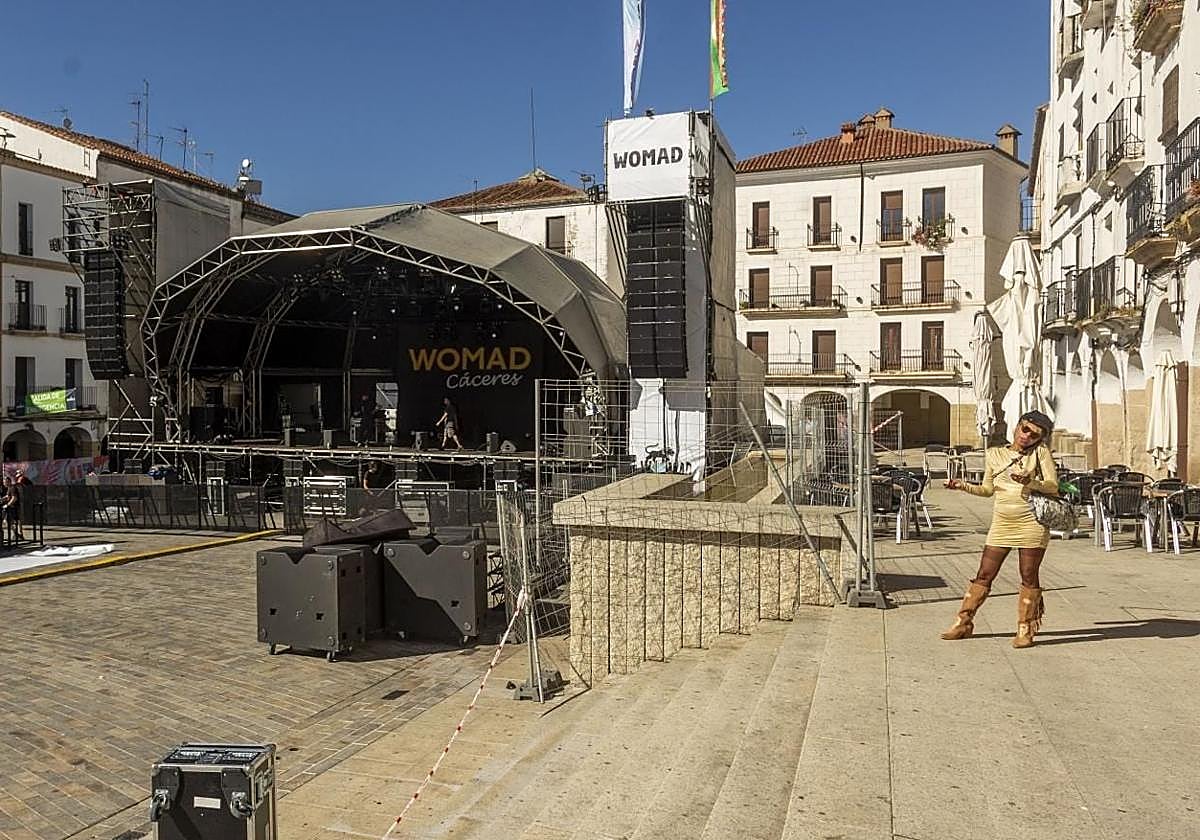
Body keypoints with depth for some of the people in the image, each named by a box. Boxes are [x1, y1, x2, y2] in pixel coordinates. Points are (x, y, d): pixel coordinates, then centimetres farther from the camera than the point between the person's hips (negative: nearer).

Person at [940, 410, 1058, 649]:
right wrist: (963, 485, 2)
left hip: (1031, 522, -3)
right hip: (1001, 523, 3)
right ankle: (964, 622, 13)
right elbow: (988, 489, 17)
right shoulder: (995, 454, 10)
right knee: (984, 575, 6)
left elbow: (1053, 487, -4)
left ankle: (1025, 629, 15)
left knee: (1029, 576, 3)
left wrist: (1030, 482, -21)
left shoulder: (1041, 453, 2)